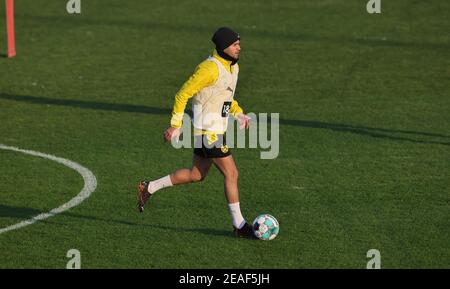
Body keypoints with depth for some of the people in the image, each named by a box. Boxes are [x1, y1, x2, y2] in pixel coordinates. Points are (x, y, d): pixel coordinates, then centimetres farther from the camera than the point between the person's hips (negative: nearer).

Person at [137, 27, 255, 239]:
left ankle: (149, 188, 26)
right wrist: (175, 126, -17)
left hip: (215, 130, 10)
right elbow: (183, 94, -17)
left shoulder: (233, 67, 10)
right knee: (231, 174, -5)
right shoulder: (210, 68, -20)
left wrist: (239, 114, 11)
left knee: (196, 175, 17)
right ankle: (239, 225, 3)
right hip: (209, 132, -10)